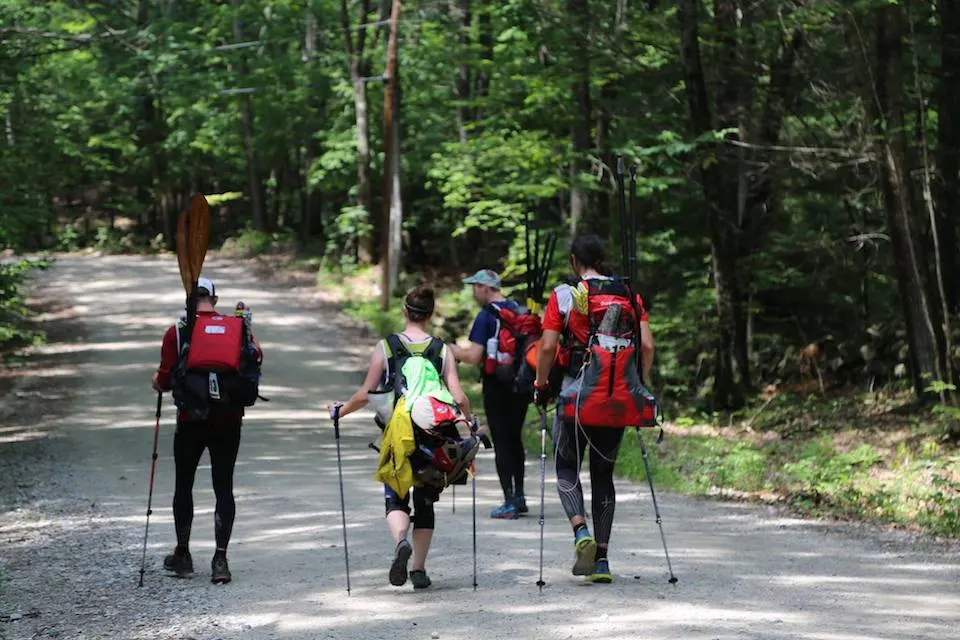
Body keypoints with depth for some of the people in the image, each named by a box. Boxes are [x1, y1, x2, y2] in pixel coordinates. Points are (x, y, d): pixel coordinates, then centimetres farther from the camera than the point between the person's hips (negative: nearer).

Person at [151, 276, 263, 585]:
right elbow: (257, 356, -2)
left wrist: (157, 383, 16)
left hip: (191, 420, -1)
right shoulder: (237, 327, -1)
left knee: (184, 485, 15)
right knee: (223, 487, 5)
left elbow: (165, 380, -7)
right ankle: (220, 558, -4)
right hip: (229, 420, 1)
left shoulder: (177, 333, -6)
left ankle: (182, 554, 23)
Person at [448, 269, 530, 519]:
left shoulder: (486, 316, -13)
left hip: (496, 385, -7)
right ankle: (519, 497, 19)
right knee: (515, 439, 17)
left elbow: (474, 357, -18)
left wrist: (453, 350, 1)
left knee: (501, 442, -2)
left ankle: (509, 502, -4)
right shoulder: (519, 310, 8)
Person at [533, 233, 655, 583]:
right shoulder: (629, 295, 6)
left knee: (567, 466, 11)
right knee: (603, 473, 11)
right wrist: (638, 385, 13)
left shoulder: (564, 295, -3)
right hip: (618, 398, 3)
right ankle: (601, 559, 7)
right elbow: (647, 346, 1)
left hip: (577, 394, -3)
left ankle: (581, 531, -16)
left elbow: (548, 347, -9)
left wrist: (541, 385, 4)